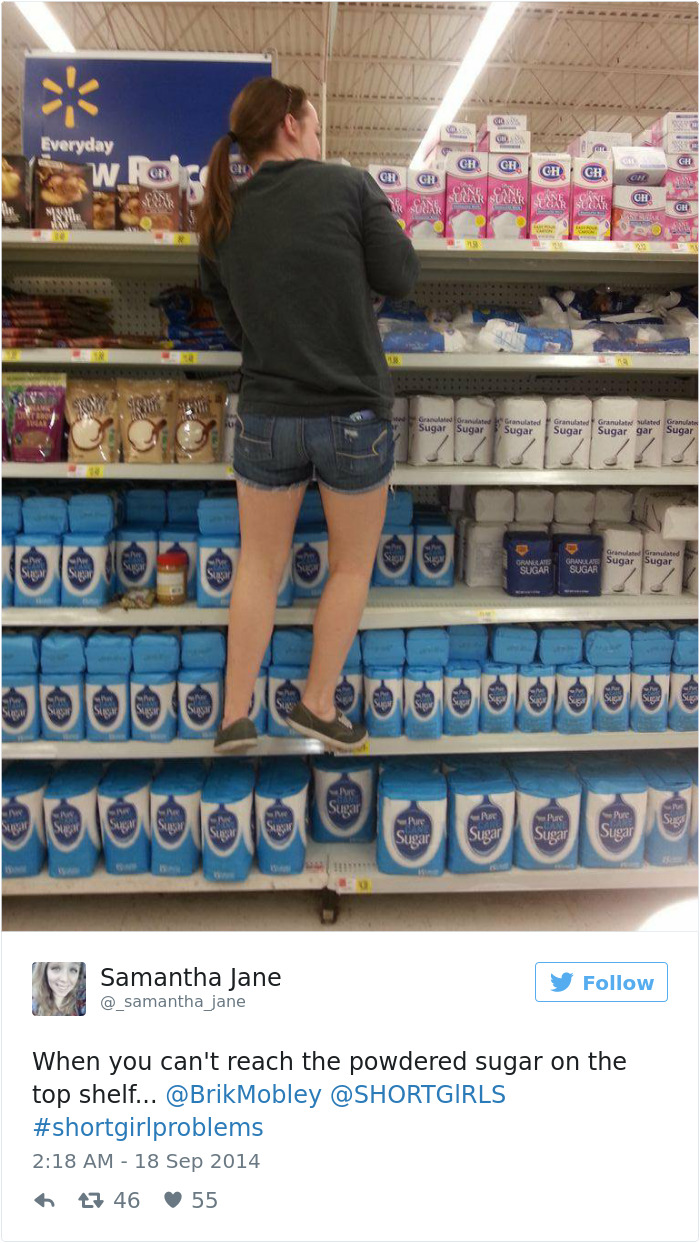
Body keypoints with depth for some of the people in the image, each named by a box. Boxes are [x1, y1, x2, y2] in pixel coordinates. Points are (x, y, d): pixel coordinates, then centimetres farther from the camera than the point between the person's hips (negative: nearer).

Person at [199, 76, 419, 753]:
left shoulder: (221, 221, 5)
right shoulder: (348, 184, -7)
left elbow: (235, 325, 12)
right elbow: (401, 277, -4)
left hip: (265, 415, 4)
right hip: (355, 415, -3)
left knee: (259, 564, 17)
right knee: (352, 566, 16)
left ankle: (235, 716, 20)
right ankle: (318, 705, 23)